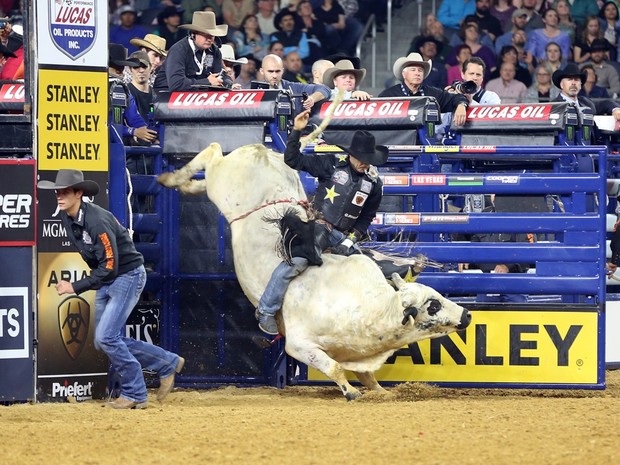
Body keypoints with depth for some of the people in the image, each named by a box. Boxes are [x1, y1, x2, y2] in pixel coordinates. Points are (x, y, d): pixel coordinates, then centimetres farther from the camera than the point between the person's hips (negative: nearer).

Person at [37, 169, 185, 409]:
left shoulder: (97, 220, -28)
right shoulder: (66, 218, -2)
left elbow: (109, 267, -28)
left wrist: (76, 287, -27)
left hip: (128, 275, -9)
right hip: (105, 280, 9)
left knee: (106, 337, -15)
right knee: (103, 341, 8)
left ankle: (134, 394, 0)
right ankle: (167, 364, 21)